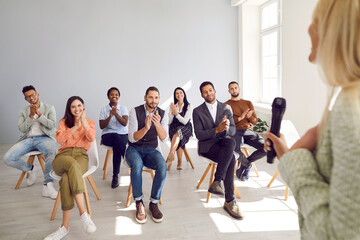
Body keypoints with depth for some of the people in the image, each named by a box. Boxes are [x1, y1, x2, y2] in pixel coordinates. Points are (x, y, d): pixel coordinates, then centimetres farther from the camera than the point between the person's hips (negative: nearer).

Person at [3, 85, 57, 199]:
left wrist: (39, 114, -11)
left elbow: (51, 125, -3)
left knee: (52, 153, -39)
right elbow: (22, 129, 4)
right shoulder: (23, 111, 18)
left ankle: (47, 186, -30)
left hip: (44, 137, -3)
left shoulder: (49, 108, 11)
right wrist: (31, 116, -8)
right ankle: (30, 169, 11)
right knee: (7, 158, -19)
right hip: (28, 139, 4)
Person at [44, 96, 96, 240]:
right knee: (72, 164, -41)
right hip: (63, 155, 0)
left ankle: (65, 225, -34)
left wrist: (84, 122, -7)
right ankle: (83, 212, -44)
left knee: (66, 179, -36)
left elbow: (91, 138, -1)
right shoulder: (64, 122, 23)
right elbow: (59, 139, 3)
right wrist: (75, 126, -2)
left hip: (81, 156, 0)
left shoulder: (90, 122, 20)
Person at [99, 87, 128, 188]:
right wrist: (110, 116, -17)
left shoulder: (123, 108, 7)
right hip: (108, 135, 0)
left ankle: (115, 176, -26)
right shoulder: (104, 109, 8)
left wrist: (115, 113, -21)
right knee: (116, 138, -38)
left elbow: (125, 123, -9)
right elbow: (102, 126, -3)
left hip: (123, 135, 1)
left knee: (116, 147, -34)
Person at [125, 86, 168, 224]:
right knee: (137, 165, -37)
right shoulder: (135, 111, -9)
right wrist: (146, 128, -36)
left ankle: (154, 203, -14)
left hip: (151, 150, 2)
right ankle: (139, 203, -18)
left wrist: (158, 125, -33)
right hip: (134, 149, -2)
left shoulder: (162, 114, -2)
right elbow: (132, 138, -17)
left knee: (163, 166, -31)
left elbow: (164, 139, -13)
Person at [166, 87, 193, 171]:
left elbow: (185, 121, -8)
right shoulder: (173, 106, 16)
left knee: (178, 133, -39)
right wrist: (172, 112, -7)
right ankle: (179, 163, -35)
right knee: (179, 139, -33)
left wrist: (176, 113, -18)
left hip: (185, 128, -3)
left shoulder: (188, 107, 4)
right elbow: (169, 122, 10)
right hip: (174, 128, 3)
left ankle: (170, 155, -51)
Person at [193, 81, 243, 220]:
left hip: (224, 142, 3)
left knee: (231, 141, -36)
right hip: (207, 146, -3)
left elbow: (233, 130, 3)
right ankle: (230, 201, -25)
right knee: (231, 158, -32)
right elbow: (199, 134, -7)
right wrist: (217, 130, -22)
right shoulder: (198, 111, 3)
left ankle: (217, 182, -27)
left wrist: (226, 128, -23)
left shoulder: (226, 108, 12)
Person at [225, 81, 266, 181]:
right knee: (235, 149, -37)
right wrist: (240, 118, -13)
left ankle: (244, 164, -1)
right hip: (235, 132, -4)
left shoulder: (248, 103, 22)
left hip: (248, 131, 4)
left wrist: (249, 117, -7)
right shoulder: (226, 105, 10)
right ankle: (248, 165, -1)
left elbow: (255, 121, 16)